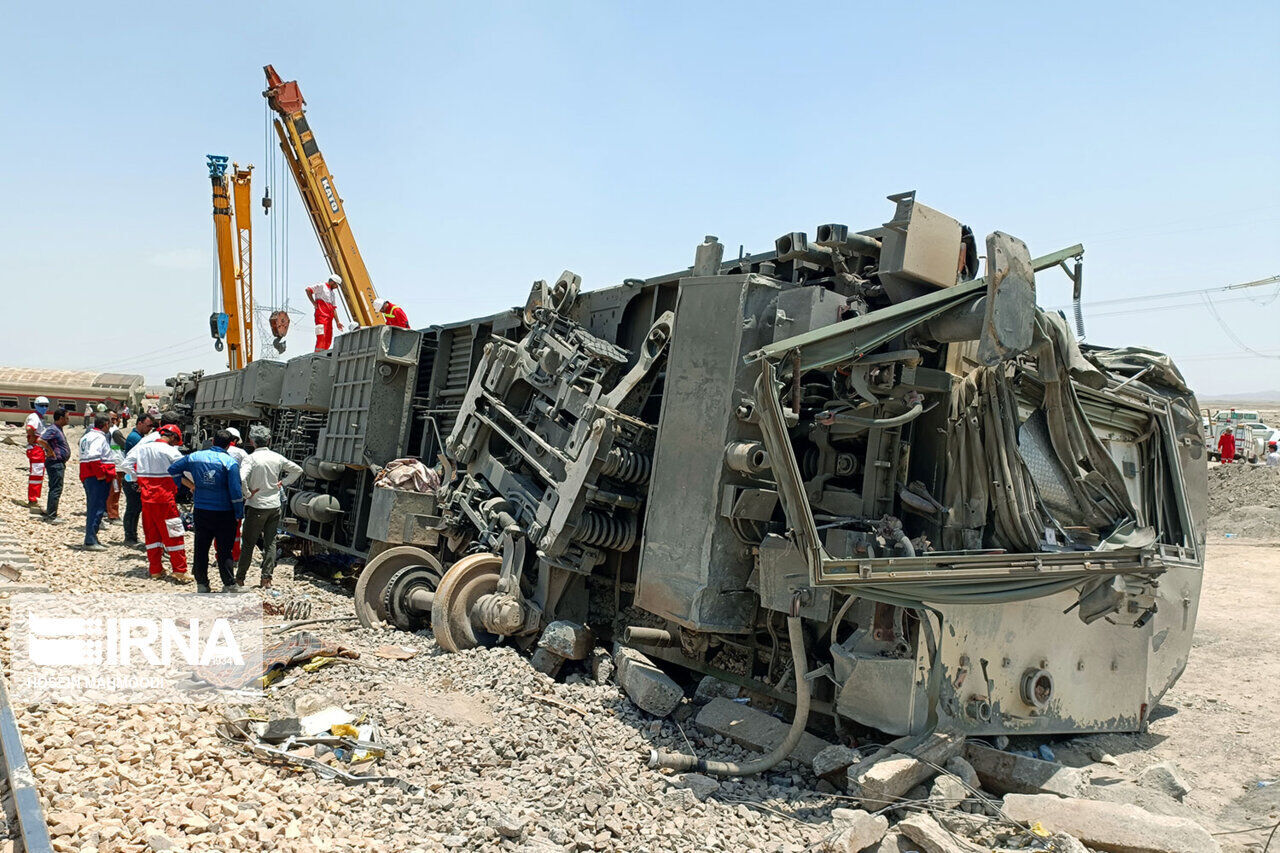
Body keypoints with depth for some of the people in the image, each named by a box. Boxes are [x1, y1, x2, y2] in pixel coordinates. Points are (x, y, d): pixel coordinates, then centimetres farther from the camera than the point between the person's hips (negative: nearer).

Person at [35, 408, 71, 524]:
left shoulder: (59, 429, 15)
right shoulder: (53, 430, -16)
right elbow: (40, 440, -30)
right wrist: (51, 452, -22)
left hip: (59, 463, 11)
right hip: (55, 463, -11)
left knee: (54, 489, 15)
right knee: (56, 490, -9)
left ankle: (49, 514, 23)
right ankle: (51, 517, -7)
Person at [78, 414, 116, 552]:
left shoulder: (87, 436, 20)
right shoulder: (99, 437, -13)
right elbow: (93, 455, -28)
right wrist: (100, 473, -24)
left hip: (87, 476, 11)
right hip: (98, 478, -11)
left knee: (92, 508, 17)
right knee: (97, 509, -9)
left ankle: (92, 539, 24)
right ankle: (90, 541, -10)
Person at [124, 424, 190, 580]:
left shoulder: (142, 447, 6)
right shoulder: (169, 451, -11)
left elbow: (127, 464, 11)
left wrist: (137, 480, 17)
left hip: (146, 497, 6)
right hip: (164, 497, -6)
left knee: (151, 532, 14)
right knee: (173, 533, -1)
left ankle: (155, 569, 18)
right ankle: (179, 570, -1)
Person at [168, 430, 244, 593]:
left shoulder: (195, 457, 2)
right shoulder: (230, 462, -11)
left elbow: (173, 468, 15)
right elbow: (236, 491, -14)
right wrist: (239, 513, -6)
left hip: (201, 511, 3)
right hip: (224, 513, -3)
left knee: (201, 548, 12)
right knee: (224, 550, 3)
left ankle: (201, 584, 18)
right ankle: (229, 585, 7)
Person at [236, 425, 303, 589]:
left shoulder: (250, 459, -12)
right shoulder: (277, 458, 2)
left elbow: (241, 479, -27)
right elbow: (298, 469, 12)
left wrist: (247, 494, -12)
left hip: (256, 506, -4)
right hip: (275, 506, 4)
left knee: (249, 543, 7)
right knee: (270, 543, 8)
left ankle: (240, 578, 14)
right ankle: (266, 579, 7)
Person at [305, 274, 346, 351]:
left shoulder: (333, 293, 26)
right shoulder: (322, 286, 4)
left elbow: (334, 308, 20)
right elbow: (308, 290, -7)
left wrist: (337, 322, 11)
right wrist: (314, 303, -10)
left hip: (329, 318, 8)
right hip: (321, 315, -8)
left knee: (328, 340, 2)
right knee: (321, 337, -18)